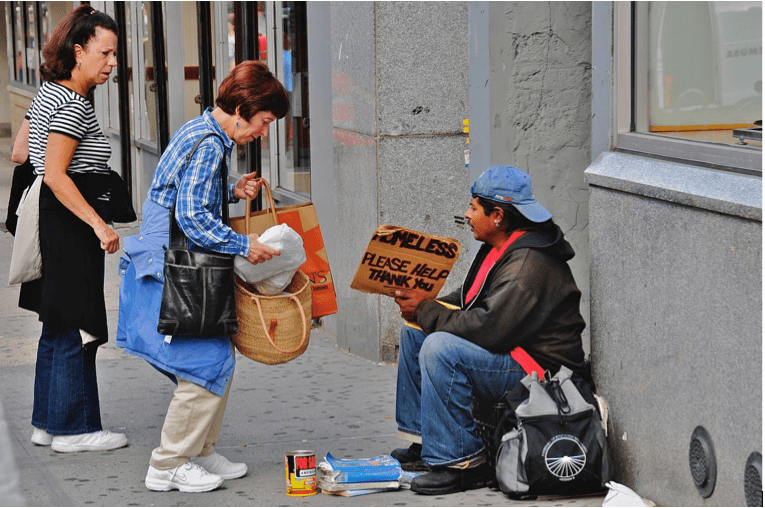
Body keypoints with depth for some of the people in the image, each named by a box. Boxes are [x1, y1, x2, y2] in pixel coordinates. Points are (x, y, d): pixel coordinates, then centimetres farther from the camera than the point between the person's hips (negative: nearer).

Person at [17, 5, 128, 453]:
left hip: (51, 223, 10)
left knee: (58, 328, 15)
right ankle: (73, 429, 3)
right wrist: (100, 225, -26)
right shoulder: (74, 105, -17)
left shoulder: (49, 93, 13)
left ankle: (48, 423, 22)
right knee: (75, 330, -3)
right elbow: (55, 174, -24)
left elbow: (21, 154, 21)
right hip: (70, 228, -10)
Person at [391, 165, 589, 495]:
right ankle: (424, 442, 16)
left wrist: (425, 311, -18)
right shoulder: (500, 248, 9)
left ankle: (460, 464, -23)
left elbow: (488, 328, -30)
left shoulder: (528, 264, -24)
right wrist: (422, 307, -1)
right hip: (506, 349, 11)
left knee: (439, 348, -30)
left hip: (538, 368, -11)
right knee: (414, 331, 13)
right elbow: (470, 300, 17)